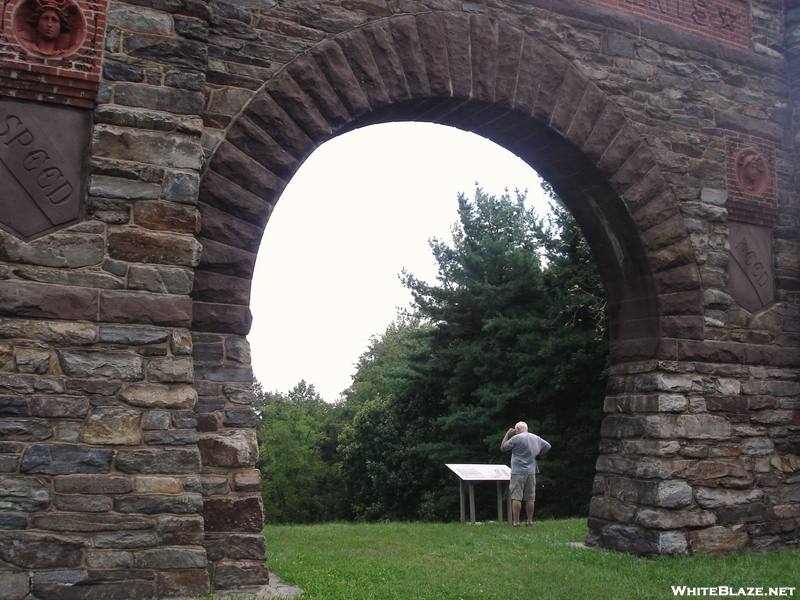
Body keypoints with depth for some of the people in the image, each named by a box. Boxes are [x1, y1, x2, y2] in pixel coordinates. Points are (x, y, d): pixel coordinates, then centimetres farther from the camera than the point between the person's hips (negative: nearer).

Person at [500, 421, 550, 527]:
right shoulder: (536, 438, 9)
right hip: (531, 472, 5)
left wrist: (507, 434, 3)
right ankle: (529, 521, 13)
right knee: (530, 498, 10)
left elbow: (502, 448, -3)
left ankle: (516, 522, -6)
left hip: (518, 472, -5)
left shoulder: (516, 438, -9)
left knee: (516, 497, -4)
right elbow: (548, 447, 19)